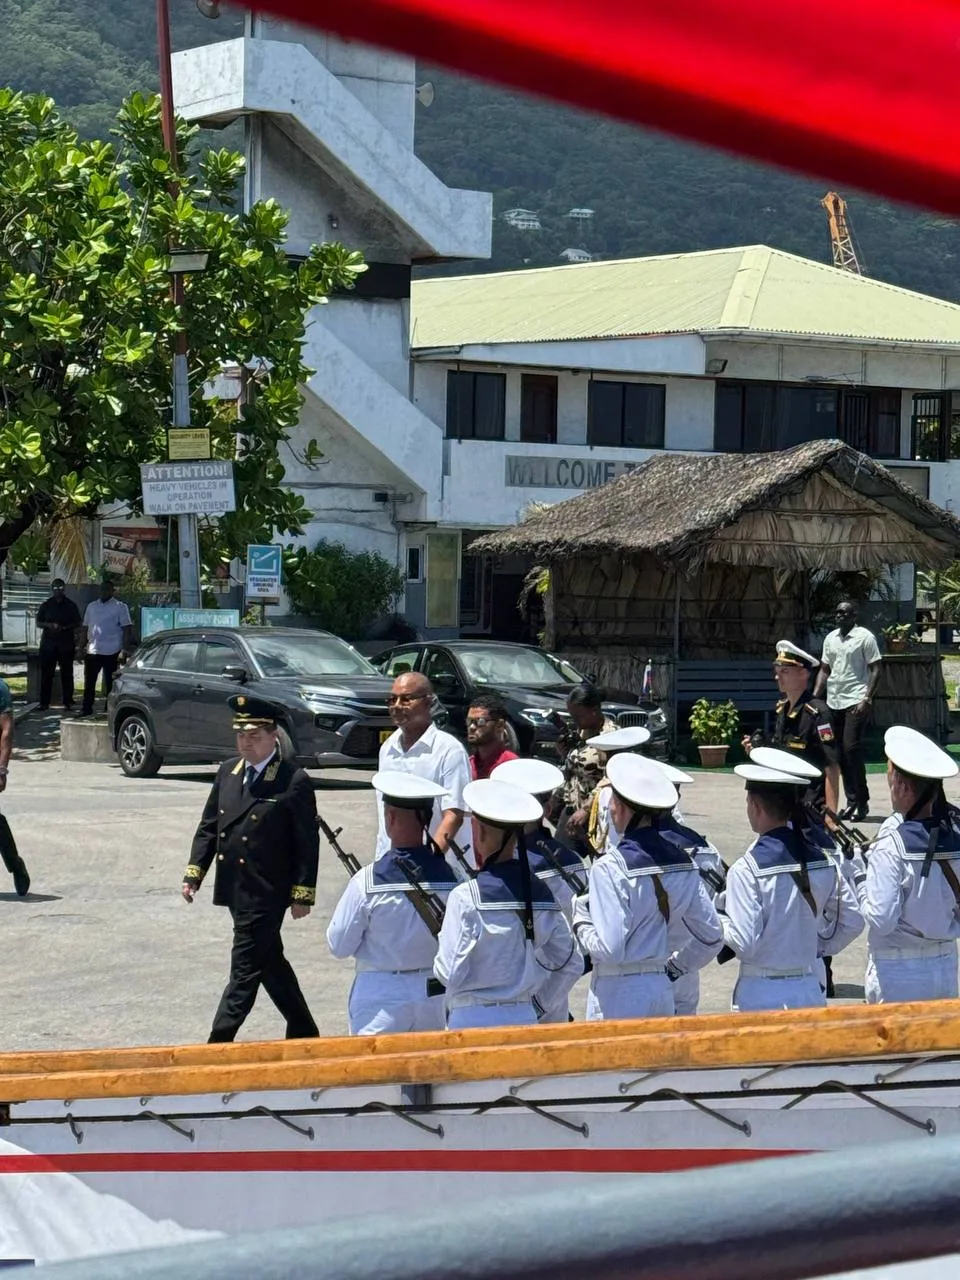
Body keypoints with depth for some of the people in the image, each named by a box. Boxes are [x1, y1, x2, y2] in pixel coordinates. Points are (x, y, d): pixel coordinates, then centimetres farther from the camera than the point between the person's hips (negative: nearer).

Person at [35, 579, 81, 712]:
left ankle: (68, 702, 4)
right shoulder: (46, 605, 9)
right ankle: (44, 702, 2)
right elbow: (38, 622, 9)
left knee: (67, 673, 0)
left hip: (66, 643, -1)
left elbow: (77, 624, 4)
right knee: (46, 673, -1)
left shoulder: (70, 605, 6)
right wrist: (49, 625, -11)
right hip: (48, 643, 1)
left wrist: (64, 627, -12)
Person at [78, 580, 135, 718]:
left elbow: (127, 629, -7)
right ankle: (86, 708, 12)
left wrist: (125, 650, -14)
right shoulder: (91, 606, 13)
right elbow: (85, 628, 17)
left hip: (111, 653, -4)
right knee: (89, 682, 6)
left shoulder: (120, 607, -2)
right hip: (92, 651, 4)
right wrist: (81, 647, 10)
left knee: (110, 683, 3)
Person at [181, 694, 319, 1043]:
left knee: (245, 970, -6)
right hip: (235, 891, 7)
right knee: (271, 965, 17)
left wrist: (302, 894, -11)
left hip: (266, 894, -7)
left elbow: (308, 843, -9)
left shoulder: (295, 782, -10)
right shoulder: (227, 772, 9)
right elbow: (208, 827, 14)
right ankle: (303, 1032, 31)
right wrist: (194, 873, 7)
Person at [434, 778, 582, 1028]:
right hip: (524, 1017, 5)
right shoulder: (541, 895, 4)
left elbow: (449, 973, -11)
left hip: (473, 1018, -5)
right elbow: (572, 964, 11)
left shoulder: (467, 898, -12)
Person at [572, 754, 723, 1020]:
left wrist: (581, 922, -2)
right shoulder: (683, 863, 3)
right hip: (663, 991, 6)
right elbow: (712, 938, 8)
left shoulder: (610, 868, -16)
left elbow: (609, 948, -19)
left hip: (617, 995, -6)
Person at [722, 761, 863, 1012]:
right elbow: (852, 922, 9)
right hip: (810, 991, 5)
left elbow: (746, 944, -16)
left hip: (761, 994, -5)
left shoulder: (747, 870, -14)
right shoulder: (821, 860, 3)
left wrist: (718, 919, 1)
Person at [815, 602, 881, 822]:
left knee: (851, 748, -13)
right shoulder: (831, 638, 14)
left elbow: (875, 670, -6)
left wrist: (867, 700, -15)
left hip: (855, 702, -6)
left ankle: (862, 802, -5)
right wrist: (814, 698, 8)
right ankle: (852, 801, 13)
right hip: (833, 703, 6)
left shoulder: (865, 637, -4)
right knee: (840, 752, 6)